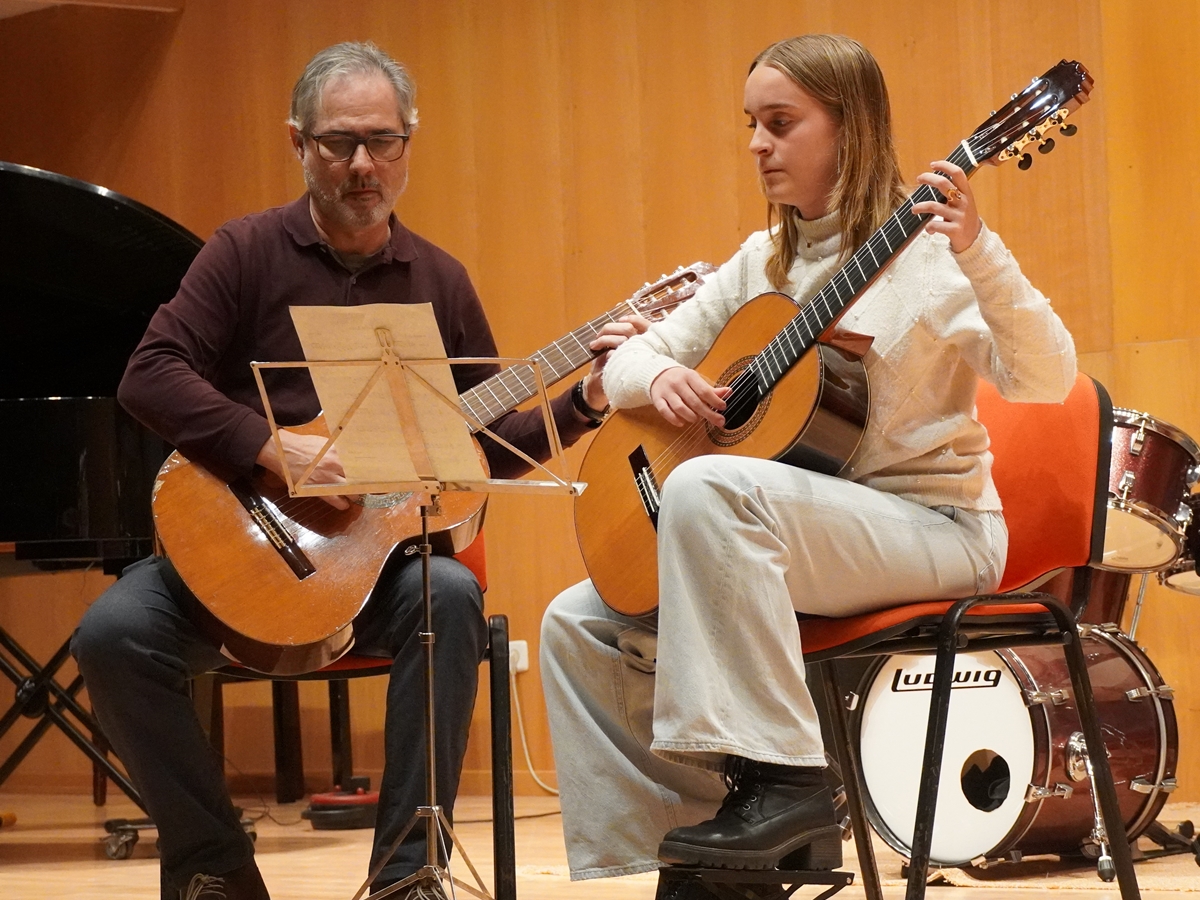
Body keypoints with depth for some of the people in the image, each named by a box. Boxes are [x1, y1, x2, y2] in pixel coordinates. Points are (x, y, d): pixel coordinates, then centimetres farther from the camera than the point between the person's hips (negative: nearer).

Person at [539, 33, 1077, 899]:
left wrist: (978, 255, -36)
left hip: (934, 528, -8)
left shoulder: (924, 248, -8)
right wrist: (660, 377, -9)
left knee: (707, 488, -33)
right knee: (582, 625, -3)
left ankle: (780, 778, -29)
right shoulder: (763, 264, 12)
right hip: (801, 536, 8)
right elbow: (627, 360, 16)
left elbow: (1047, 380, -20)